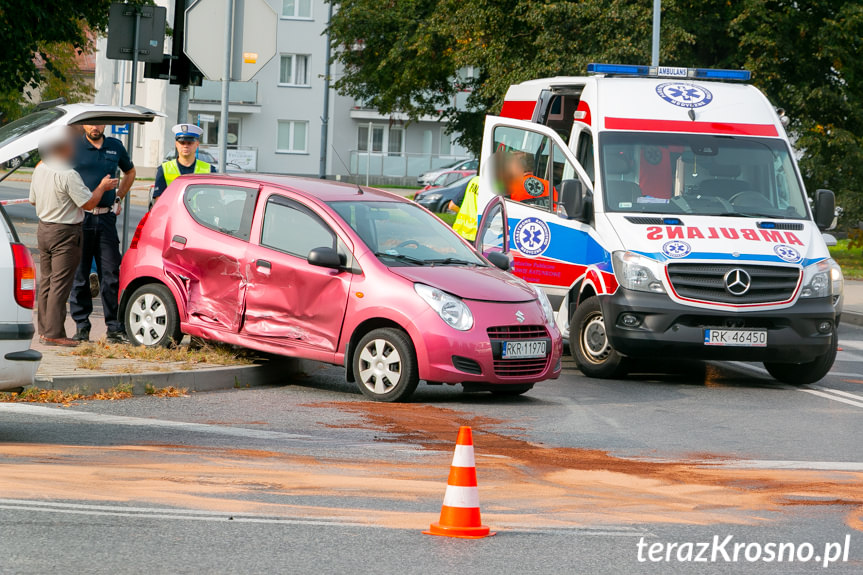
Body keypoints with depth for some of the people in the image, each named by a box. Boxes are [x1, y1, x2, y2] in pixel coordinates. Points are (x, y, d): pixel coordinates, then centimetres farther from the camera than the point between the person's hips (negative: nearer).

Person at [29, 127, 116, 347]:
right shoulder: (68, 175, -21)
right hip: (64, 233, -9)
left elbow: (34, 200, 18)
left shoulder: (40, 170, 6)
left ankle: (44, 329, 19)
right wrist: (102, 187, -1)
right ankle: (53, 333, -7)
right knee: (60, 284, -6)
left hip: (43, 229, 9)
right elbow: (89, 203, -17)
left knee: (47, 280, 15)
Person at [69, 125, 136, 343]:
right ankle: (81, 327, 8)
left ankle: (115, 328, 2)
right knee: (79, 274, 1)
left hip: (106, 217, 3)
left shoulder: (115, 147, 11)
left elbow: (130, 172, 30)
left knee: (111, 274, 0)